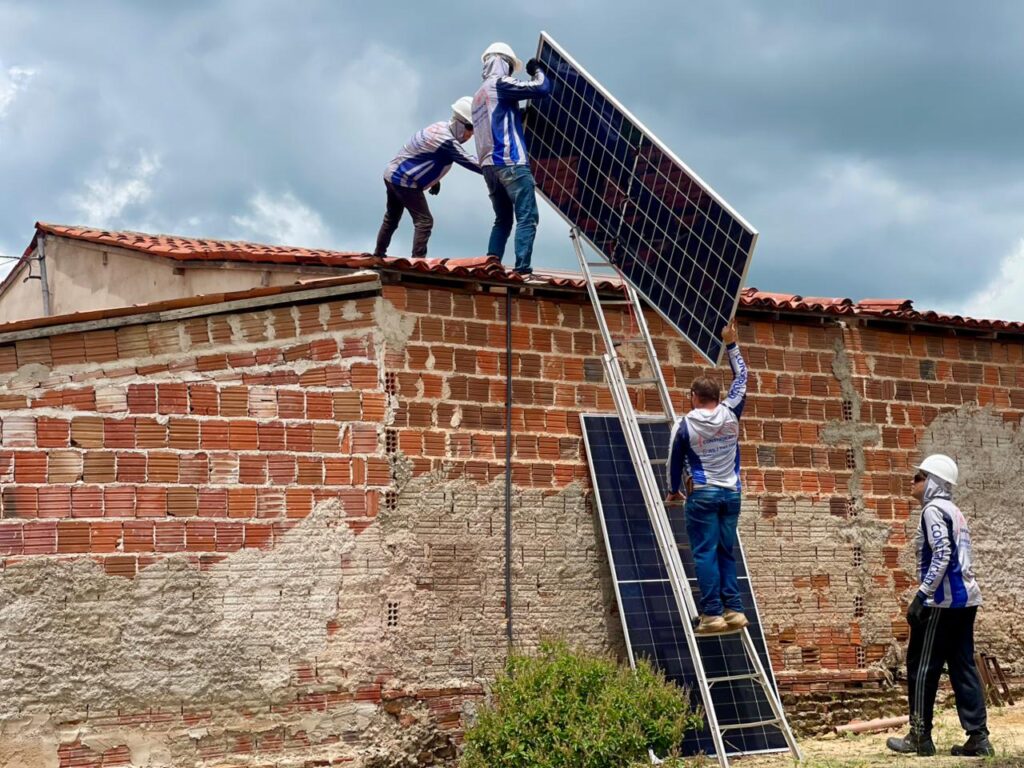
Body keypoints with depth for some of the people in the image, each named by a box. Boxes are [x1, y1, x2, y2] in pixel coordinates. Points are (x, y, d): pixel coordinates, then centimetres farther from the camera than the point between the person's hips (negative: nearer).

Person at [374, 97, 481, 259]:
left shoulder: (441, 127, 3)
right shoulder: (447, 141, -26)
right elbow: (470, 162, -25)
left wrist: (434, 179, 11)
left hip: (393, 174, 10)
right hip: (404, 181, -10)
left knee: (391, 218, 22)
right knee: (424, 220, -12)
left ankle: (379, 254, 35)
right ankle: (418, 260, -16)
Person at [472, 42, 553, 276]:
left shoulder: (479, 95, 24)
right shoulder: (501, 83, -2)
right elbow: (542, 88, -7)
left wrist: (521, 113, 31)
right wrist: (536, 70, 11)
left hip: (489, 164, 9)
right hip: (510, 162, -9)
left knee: (502, 221, 14)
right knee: (527, 217, -11)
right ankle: (522, 268, -21)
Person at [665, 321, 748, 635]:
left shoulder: (685, 425, -5)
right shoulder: (730, 414, 0)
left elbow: (675, 460, 6)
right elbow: (741, 378, 14)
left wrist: (673, 491, 21)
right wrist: (731, 344, 22)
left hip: (702, 494, -4)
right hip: (731, 492, 4)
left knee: (705, 554, -4)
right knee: (726, 553, 10)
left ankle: (712, 614, -9)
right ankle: (734, 609, 1)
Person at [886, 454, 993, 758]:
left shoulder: (933, 510, -9)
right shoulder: (954, 512, 19)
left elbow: (942, 556, -19)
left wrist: (922, 595, -19)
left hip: (943, 600, -9)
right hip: (965, 598, 9)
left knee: (922, 665, 0)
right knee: (963, 667, 7)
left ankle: (920, 737, 4)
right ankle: (978, 737, 2)